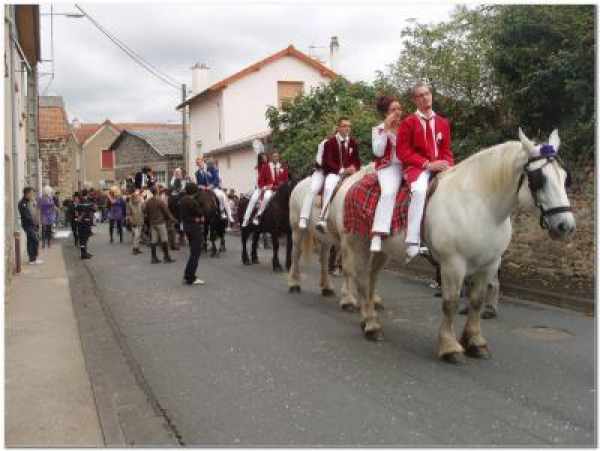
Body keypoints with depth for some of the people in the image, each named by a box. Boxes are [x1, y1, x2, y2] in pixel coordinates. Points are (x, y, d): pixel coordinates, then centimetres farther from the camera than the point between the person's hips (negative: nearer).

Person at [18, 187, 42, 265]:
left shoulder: (31, 202, 15)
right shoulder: (22, 203, -13)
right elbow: (25, 215, -18)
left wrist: (37, 223, 11)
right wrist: (33, 222, -15)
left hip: (33, 225, 9)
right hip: (28, 225, -9)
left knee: (31, 241, 12)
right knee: (35, 241, -11)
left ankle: (32, 258, 17)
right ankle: (33, 259, -7)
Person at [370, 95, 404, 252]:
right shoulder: (378, 129, 9)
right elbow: (378, 152, -7)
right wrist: (386, 130, -8)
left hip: (407, 166, 4)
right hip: (389, 167, -3)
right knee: (389, 192, -34)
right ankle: (377, 235, -40)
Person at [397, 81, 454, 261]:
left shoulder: (443, 122, 16)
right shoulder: (408, 122, 2)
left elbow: (447, 150, 18)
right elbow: (403, 152, -5)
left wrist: (447, 164, -5)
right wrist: (427, 164, -15)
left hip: (439, 166, 5)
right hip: (416, 168, -5)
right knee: (420, 190, -37)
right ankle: (413, 244, -41)